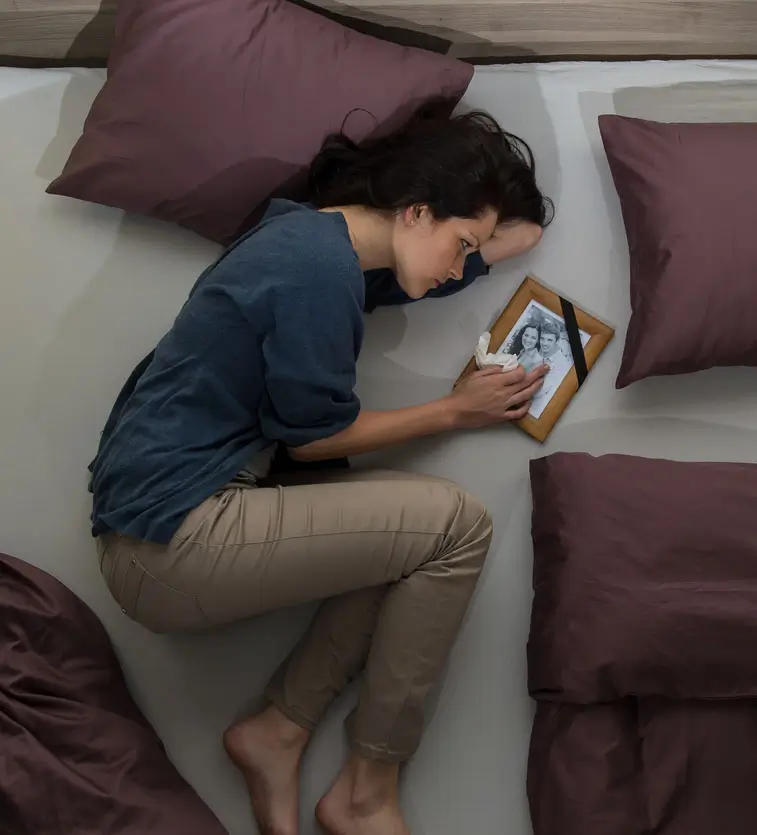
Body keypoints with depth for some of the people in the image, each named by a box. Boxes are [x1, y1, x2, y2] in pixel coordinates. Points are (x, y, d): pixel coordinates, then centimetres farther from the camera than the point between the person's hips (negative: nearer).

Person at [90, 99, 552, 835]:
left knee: (412, 527, 7)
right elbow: (312, 437, -9)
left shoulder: (316, 236, 13)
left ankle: (278, 730, 8)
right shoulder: (323, 270, -18)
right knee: (456, 525, -9)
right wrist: (455, 411, -1)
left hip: (161, 512, 10)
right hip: (171, 544, -10)